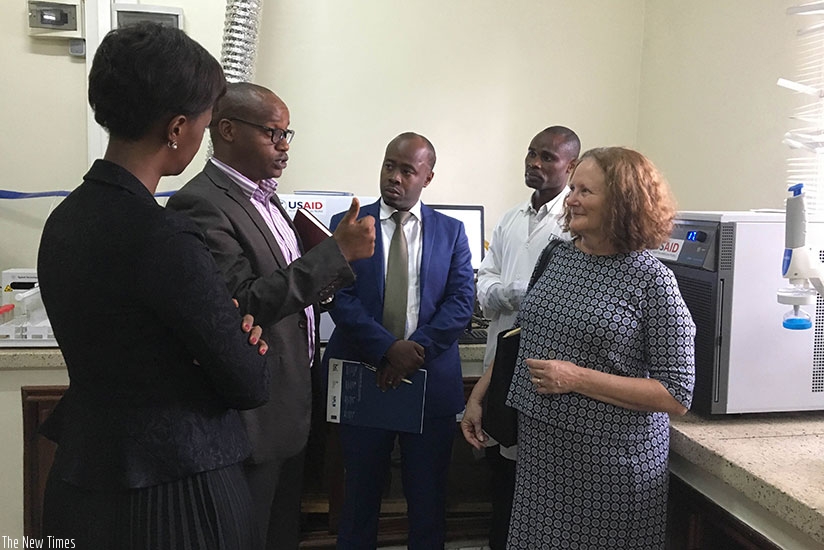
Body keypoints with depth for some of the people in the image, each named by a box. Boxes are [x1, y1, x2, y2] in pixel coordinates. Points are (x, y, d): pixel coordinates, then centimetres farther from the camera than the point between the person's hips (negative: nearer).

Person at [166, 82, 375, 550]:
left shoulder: (266, 197, 12)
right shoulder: (202, 204, -18)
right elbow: (244, 302, -26)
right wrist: (338, 250, -25)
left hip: (293, 403, 9)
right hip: (253, 411, -9)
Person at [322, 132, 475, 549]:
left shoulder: (451, 232, 5)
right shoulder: (347, 226, 1)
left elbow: (461, 302, -4)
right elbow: (341, 298, -8)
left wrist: (417, 350, -17)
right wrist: (389, 349, -20)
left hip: (431, 382, 1)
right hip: (362, 377, 0)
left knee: (428, 497, 13)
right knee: (360, 492, 15)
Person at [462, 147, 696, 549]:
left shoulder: (652, 281, -12)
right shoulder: (558, 256, 4)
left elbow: (676, 397, -14)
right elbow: (523, 338, 15)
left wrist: (578, 378, -19)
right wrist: (479, 395, 12)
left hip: (609, 456, -5)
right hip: (538, 445, 5)